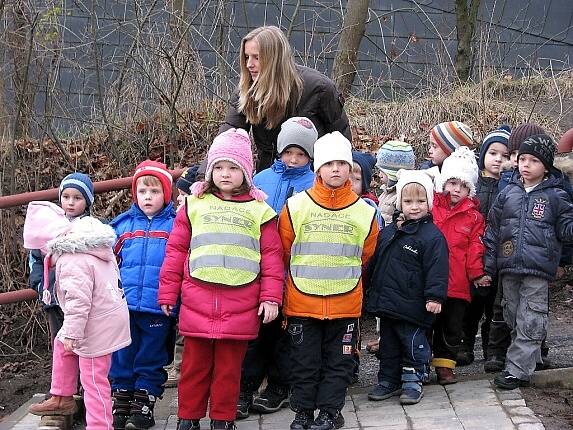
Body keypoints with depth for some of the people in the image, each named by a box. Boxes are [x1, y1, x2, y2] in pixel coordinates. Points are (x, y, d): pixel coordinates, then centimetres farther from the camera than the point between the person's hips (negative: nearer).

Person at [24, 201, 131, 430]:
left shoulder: (72, 262, -25)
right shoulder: (91, 248, 7)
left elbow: (78, 301, -28)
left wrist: (71, 333, -21)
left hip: (97, 325, -10)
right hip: (108, 317, 10)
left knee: (93, 378, -2)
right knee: (61, 343, 24)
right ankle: (62, 398, 33)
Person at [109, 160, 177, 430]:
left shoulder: (175, 225, 0)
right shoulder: (122, 225, 8)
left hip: (158, 307, -2)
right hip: (124, 305, 3)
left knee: (151, 358, 8)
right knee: (122, 357, 10)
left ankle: (144, 404, 17)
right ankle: (121, 401, 20)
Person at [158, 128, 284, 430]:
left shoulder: (259, 210, 6)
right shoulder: (194, 205, 8)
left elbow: (272, 256, 5)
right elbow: (176, 251, 9)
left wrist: (271, 297, -1)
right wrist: (168, 293, 7)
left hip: (240, 306, -1)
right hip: (196, 302, 1)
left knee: (229, 367, 6)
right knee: (195, 364, 8)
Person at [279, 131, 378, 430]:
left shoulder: (365, 213, -1)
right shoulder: (296, 207, -4)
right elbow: (283, 252, 7)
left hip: (345, 302, 1)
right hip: (302, 301, -1)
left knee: (338, 361, 8)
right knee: (304, 360, 8)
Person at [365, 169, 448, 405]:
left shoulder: (432, 235, -12)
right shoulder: (388, 232, 9)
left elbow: (437, 269, -16)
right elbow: (374, 263, 19)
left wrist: (434, 296, -23)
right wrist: (370, 290, 20)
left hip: (412, 306, -7)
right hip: (385, 303, 7)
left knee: (413, 344, 4)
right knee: (388, 344, 16)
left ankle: (413, 382, 16)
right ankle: (388, 381, 27)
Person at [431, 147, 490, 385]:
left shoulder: (473, 216, 6)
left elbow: (475, 248, 3)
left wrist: (477, 274, -4)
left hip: (457, 284, 1)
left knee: (452, 327, 8)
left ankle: (444, 365, 20)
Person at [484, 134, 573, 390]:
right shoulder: (508, 194, 8)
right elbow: (493, 231, 11)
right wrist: (488, 267, 8)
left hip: (538, 271, -4)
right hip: (509, 267, 4)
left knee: (530, 323, -4)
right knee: (513, 318, 11)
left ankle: (516, 370, -2)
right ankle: (528, 363, 24)